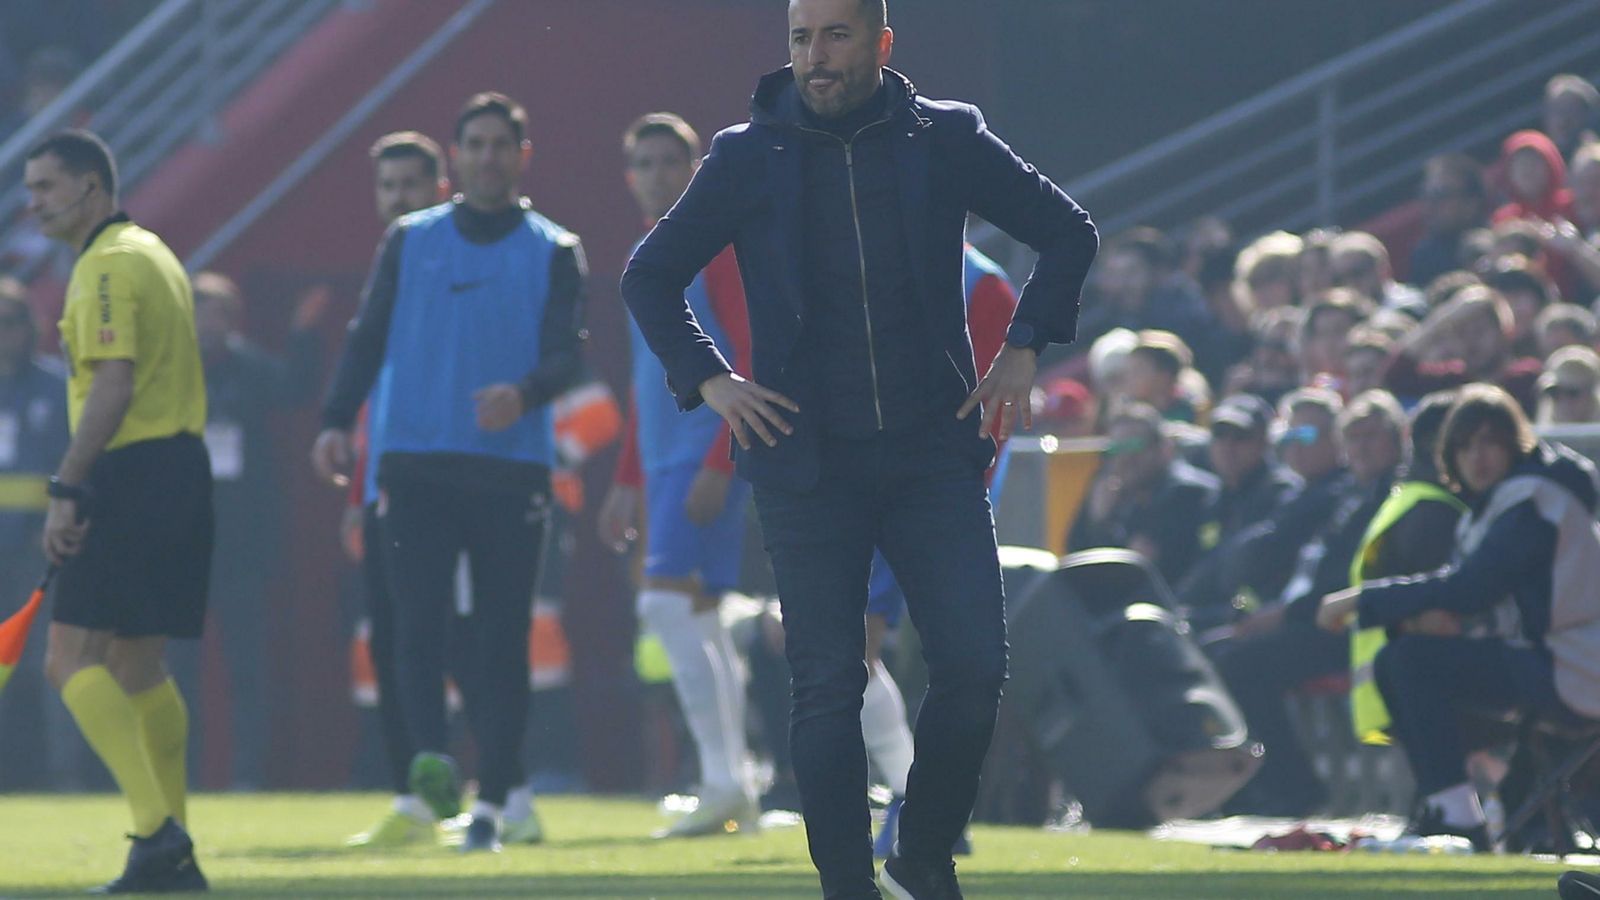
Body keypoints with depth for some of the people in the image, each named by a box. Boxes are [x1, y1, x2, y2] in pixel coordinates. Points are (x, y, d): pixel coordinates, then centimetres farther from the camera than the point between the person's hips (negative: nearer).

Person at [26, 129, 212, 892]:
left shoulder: (108, 267, -12)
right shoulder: (152, 254, 19)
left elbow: (114, 384, -21)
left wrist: (65, 491, -22)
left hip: (133, 476, -10)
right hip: (180, 470, 10)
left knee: (72, 661, -12)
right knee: (136, 665, 15)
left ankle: (157, 829, -22)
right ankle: (171, 853, 15)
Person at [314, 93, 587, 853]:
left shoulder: (554, 251, 8)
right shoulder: (410, 241, 13)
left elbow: (567, 355, -1)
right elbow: (368, 337, 10)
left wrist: (523, 393, -23)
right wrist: (337, 421, -4)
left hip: (512, 470, -1)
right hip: (415, 465, 1)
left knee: (501, 641, -1)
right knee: (416, 624, -14)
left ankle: (492, 800, 3)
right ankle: (432, 761, -23)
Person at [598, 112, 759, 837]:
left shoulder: (719, 246, -7)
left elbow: (753, 362, -14)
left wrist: (720, 463, -21)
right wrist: (627, 481, 23)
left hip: (707, 454, -9)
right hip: (663, 462, 9)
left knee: (667, 606, -18)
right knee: (698, 620, 7)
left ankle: (722, 783, -19)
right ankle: (735, 791, 9)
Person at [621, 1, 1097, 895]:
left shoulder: (945, 140, 1)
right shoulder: (750, 158, 1)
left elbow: (1068, 233, 13)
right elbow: (650, 276, 13)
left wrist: (1025, 349, 3)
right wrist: (706, 378, 1)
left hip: (933, 448, 0)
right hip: (807, 460, 0)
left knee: (976, 665, -8)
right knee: (829, 685, -2)